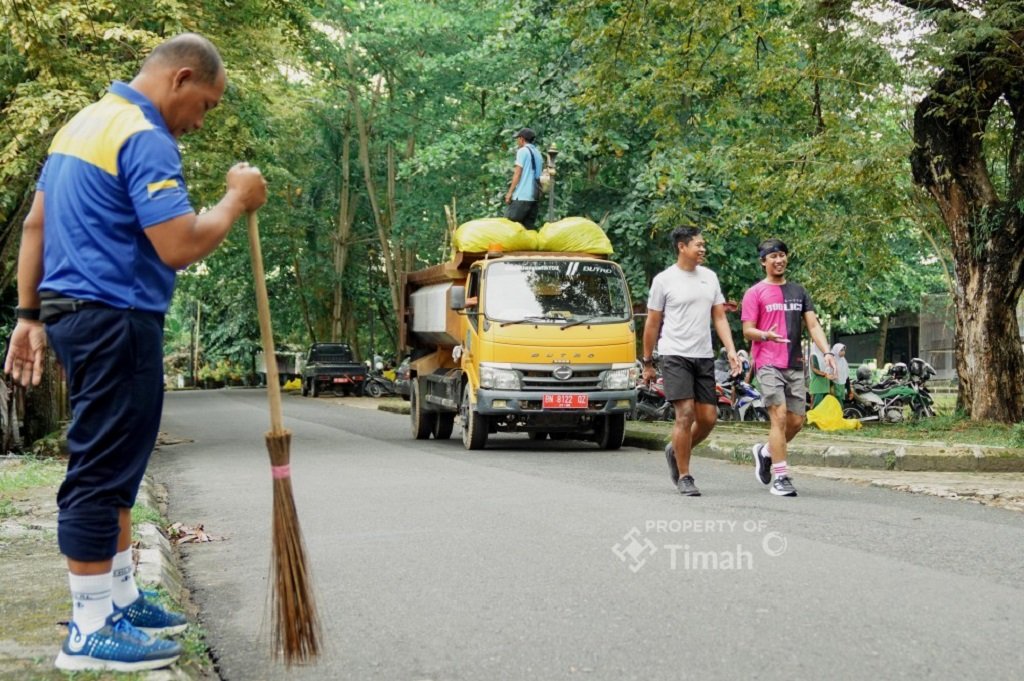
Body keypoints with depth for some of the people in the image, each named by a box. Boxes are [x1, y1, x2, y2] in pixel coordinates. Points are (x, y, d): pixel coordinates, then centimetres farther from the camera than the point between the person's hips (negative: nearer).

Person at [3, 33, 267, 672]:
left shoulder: (83, 123, 15)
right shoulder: (145, 139, -16)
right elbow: (179, 247, -24)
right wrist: (237, 199, -9)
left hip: (71, 310, 10)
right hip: (116, 321, -10)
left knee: (112, 467, 18)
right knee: (102, 470, -4)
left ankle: (119, 597, 28)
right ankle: (91, 631, 4)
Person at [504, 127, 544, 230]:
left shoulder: (522, 151, -4)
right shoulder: (537, 153, 16)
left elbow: (518, 173, -8)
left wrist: (510, 192, -6)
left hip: (522, 195, -7)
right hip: (534, 196, 7)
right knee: (528, 227, 6)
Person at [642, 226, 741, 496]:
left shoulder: (709, 277, 11)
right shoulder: (664, 280, -2)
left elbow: (719, 317, 12)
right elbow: (652, 324, 2)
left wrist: (731, 350, -1)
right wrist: (647, 363, 4)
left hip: (704, 357, 5)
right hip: (675, 356, -5)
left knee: (708, 417, 3)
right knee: (686, 415, -11)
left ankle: (675, 451, 29)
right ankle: (684, 477, 0)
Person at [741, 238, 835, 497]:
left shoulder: (799, 292, 15)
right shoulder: (755, 293, 1)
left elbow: (813, 325, 10)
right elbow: (747, 331, -3)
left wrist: (827, 352, -5)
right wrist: (766, 335, -25)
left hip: (795, 365, 5)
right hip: (768, 365, -5)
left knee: (796, 421, 4)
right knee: (779, 417, -14)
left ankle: (765, 452, 30)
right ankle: (780, 478, -10)